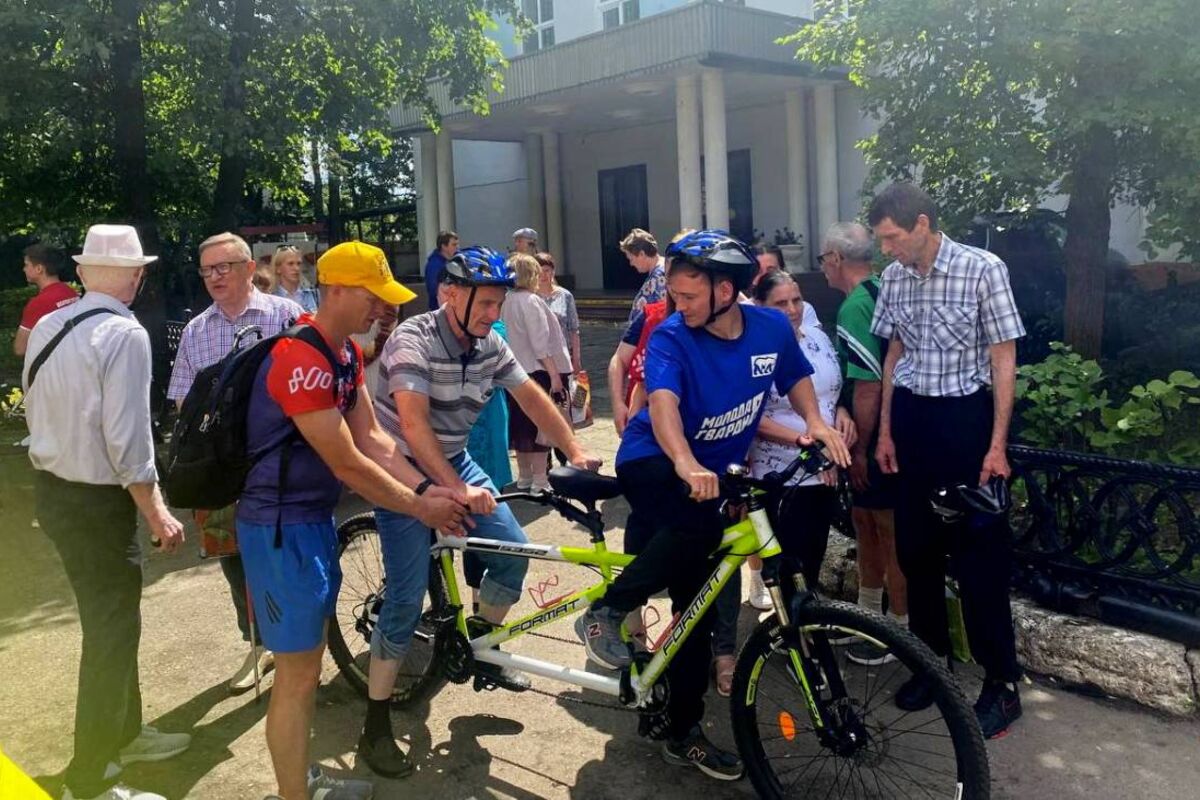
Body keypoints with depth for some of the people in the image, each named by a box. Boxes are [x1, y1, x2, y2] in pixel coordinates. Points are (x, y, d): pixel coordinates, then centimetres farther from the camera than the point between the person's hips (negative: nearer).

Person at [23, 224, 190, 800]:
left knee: (109, 620, 22)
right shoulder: (124, 334, -19)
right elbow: (126, 437, -23)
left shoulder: (45, 327, 4)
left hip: (52, 489, 8)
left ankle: (124, 732, 39)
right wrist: (156, 513, -16)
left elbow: (35, 405, 12)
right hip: (97, 501, -8)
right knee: (111, 633, 4)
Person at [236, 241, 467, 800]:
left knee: (308, 660, 20)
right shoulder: (302, 359, -24)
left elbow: (372, 438, 6)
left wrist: (426, 490, -6)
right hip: (281, 526, -10)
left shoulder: (348, 353, 7)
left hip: (315, 517, 10)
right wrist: (421, 508, -13)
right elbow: (347, 464, -23)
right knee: (298, 672, 0)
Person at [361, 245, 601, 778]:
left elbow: (532, 397, 3)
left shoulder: (490, 344, -3)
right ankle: (375, 725, 3)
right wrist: (456, 490, -40)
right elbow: (413, 423, -32)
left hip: (453, 460, 7)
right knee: (408, 595, -11)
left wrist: (575, 451, -5)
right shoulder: (414, 340, -23)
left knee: (513, 553, -1)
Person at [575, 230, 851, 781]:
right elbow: (663, 401, -37)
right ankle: (605, 613, -19)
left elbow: (796, 377, 12)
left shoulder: (772, 327, -7)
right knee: (700, 523, -39)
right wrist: (685, 464, -56)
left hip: (714, 473, 5)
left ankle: (684, 735, 21)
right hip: (653, 463, -4)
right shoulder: (671, 336, -20)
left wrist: (815, 422, -8)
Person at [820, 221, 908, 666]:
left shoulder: (854, 307, -20)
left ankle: (902, 632, 14)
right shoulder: (882, 292, 9)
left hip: (877, 439, -10)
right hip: (894, 429, 10)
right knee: (864, 519, 20)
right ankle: (869, 615, 35)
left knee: (890, 532, 1)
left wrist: (860, 448, -17)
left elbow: (868, 387, -24)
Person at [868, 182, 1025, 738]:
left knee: (979, 552, 0)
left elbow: (1003, 359, -9)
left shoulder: (982, 269, -11)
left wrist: (997, 445, -12)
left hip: (965, 417, -5)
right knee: (915, 546, 12)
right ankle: (931, 657, 29)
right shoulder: (893, 278, 4)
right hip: (912, 418, 5)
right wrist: (885, 432, 11)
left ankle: (1001, 682, 14)